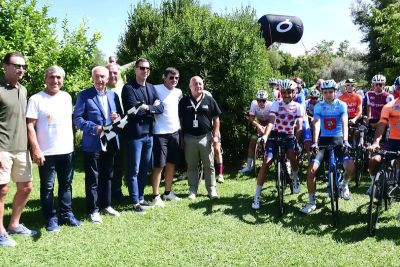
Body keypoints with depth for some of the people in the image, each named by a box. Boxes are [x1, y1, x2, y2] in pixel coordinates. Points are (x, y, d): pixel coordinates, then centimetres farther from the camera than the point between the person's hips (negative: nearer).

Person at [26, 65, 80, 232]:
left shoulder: (67, 97, 8)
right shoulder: (36, 99, -7)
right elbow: (30, 126, -10)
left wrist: (72, 141, 13)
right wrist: (36, 149, -16)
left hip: (67, 150, 5)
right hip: (46, 153, -4)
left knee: (66, 185, 13)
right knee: (47, 187, 6)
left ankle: (67, 214, 25)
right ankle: (51, 219, 17)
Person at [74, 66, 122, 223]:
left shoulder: (113, 95, 10)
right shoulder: (84, 95, -4)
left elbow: (120, 115, 15)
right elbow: (77, 119, -8)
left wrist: (118, 117, -8)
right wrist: (95, 128, -20)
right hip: (92, 144, -4)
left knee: (107, 176, 15)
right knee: (92, 179, 4)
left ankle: (106, 205, 30)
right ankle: (93, 210, 15)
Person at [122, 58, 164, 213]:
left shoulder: (151, 87, 13)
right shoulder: (128, 88, -8)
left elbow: (161, 107, 3)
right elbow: (134, 109, -20)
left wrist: (147, 108, -12)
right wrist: (153, 107, -9)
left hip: (149, 133, 7)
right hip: (134, 134, -6)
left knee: (145, 169, 14)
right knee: (134, 170, 2)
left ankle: (141, 198, 26)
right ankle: (135, 202, 11)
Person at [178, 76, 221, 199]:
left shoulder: (209, 100, 3)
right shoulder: (184, 101, 4)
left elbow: (216, 119, 4)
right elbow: (180, 119, 7)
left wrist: (215, 135, -4)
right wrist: (181, 137, 2)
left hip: (206, 137, 0)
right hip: (189, 138, 1)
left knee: (209, 166, 6)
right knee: (191, 166, 9)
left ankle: (211, 189, 16)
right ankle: (192, 190, 18)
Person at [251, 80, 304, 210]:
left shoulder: (298, 107, -2)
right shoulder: (276, 104, -6)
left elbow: (299, 126, -11)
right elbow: (271, 122, -20)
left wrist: (297, 140, -29)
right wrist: (265, 136, -37)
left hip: (289, 136, 1)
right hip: (275, 135, -1)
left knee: (293, 156, -28)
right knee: (266, 163, -13)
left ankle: (295, 178, 7)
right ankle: (257, 195, -5)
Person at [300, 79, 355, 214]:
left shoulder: (342, 105, 0)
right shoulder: (318, 106, 2)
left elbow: (344, 123, -13)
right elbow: (316, 124, -12)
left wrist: (345, 141, -29)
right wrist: (315, 142, -28)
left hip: (338, 139, -1)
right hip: (323, 139, 1)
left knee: (351, 167, -22)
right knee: (311, 170, -14)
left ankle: (344, 184, 15)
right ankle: (311, 202, 2)